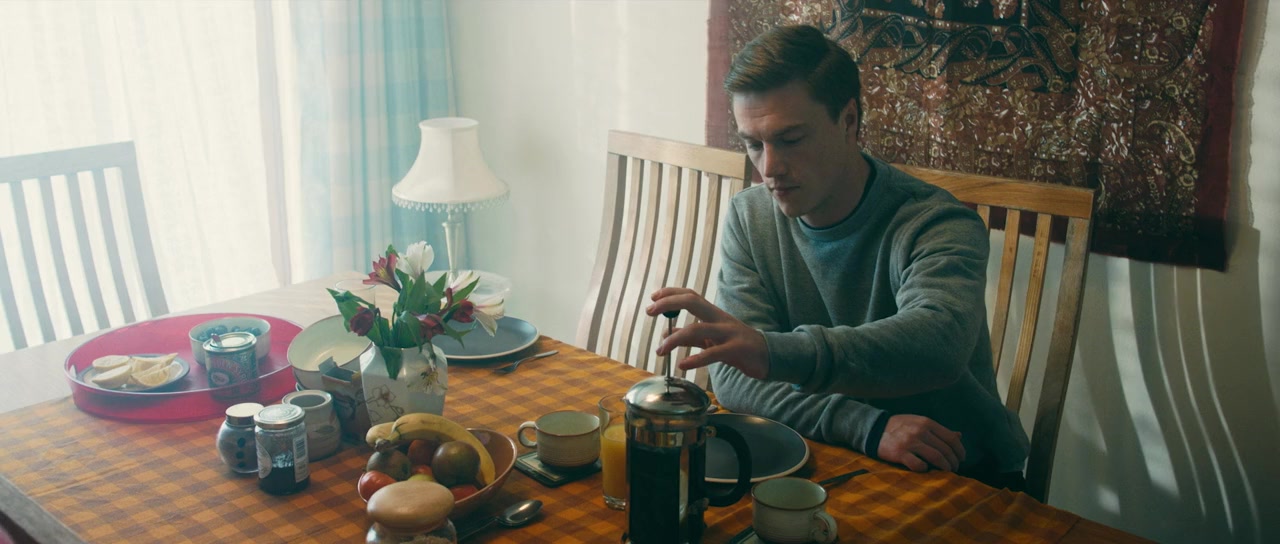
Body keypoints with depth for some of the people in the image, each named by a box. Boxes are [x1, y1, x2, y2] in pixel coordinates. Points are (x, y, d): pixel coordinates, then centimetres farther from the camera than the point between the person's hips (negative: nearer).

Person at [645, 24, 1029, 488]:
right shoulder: (750, 218, -3)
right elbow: (732, 377, -11)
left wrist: (774, 351, -54)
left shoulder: (936, 226, -16)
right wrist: (869, 428, -26)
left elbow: (938, 343, -37)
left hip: (959, 476, -3)